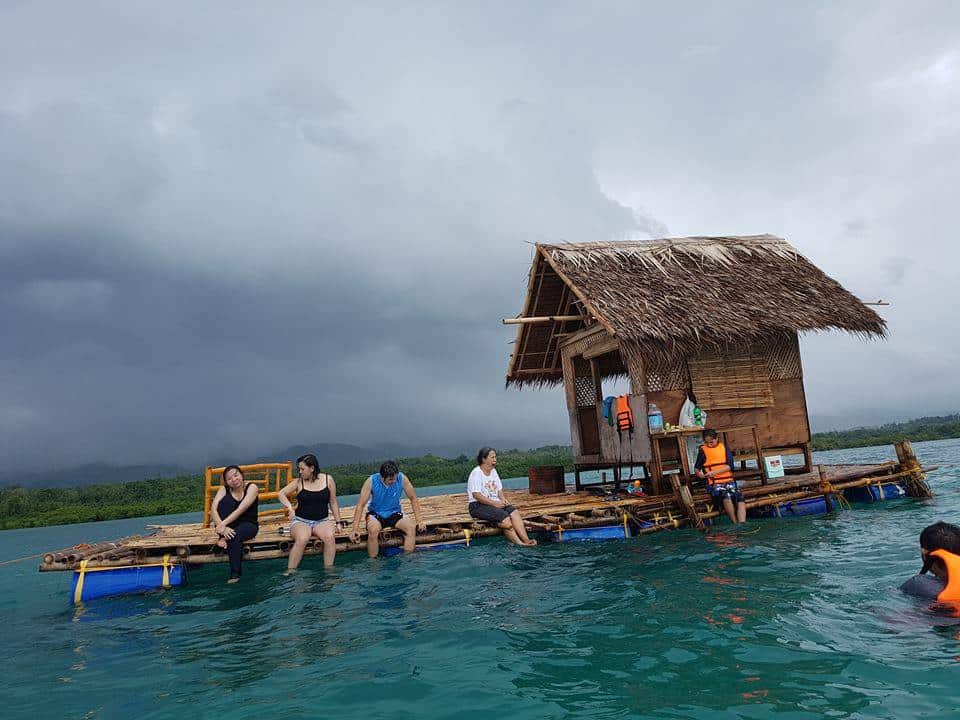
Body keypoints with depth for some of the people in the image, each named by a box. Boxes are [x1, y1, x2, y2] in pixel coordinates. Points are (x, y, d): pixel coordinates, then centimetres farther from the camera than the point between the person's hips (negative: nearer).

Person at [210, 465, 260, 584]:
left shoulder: (251, 487, -12)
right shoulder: (224, 490, -3)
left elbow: (241, 509, -25)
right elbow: (213, 509, -17)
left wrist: (223, 524, -34)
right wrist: (222, 527, -33)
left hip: (248, 525, -3)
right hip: (227, 526, 3)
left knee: (234, 535, -37)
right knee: (226, 499, -22)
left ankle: (235, 574, -24)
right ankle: (224, 536, -22)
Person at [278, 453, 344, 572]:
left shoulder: (328, 480, 3)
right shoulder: (299, 482, 2)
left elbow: (333, 502, 10)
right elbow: (280, 494, 4)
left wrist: (338, 522, 7)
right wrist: (289, 507, -14)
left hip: (322, 521, 1)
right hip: (301, 521, -1)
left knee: (330, 537, -31)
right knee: (302, 539, -33)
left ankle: (329, 570, -21)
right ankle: (290, 571, -24)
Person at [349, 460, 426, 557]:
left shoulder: (402, 479, -15)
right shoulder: (371, 481, -19)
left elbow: (413, 499, -3)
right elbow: (360, 505, -15)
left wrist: (418, 521, -9)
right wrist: (355, 529, -21)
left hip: (394, 514, 2)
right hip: (375, 514, -2)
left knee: (411, 527, -27)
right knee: (373, 531, -35)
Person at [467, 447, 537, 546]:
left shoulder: (493, 471, 16)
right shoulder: (476, 473, -11)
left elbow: (499, 489, 19)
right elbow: (476, 495, -19)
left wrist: (502, 499, -4)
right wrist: (494, 503, -22)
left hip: (495, 503, 8)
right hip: (478, 506, -8)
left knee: (514, 512, -17)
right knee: (505, 518, -28)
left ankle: (526, 540, -28)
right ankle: (519, 544, -23)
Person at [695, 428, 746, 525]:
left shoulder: (724, 448, 10)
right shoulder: (703, 451, 9)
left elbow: (730, 466, -1)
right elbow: (696, 468, 15)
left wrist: (715, 472, -14)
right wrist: (698, 473, -8)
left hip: (729, 481, 2)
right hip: (714, 484, -2)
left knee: (740, 498, -26)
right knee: (726, 496, -34)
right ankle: (735, 524, -27)